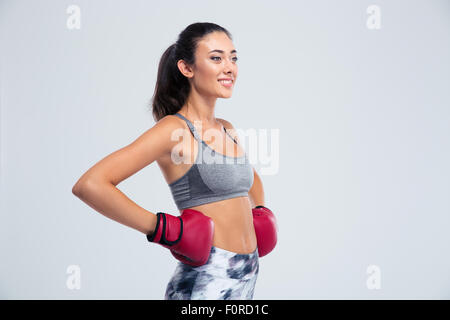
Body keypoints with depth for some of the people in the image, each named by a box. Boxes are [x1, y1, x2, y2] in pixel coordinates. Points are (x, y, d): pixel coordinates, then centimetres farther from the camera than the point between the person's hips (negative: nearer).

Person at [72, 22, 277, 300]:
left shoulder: (227, 130, 9)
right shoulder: (174, 130, -13)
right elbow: (89, 185, -24)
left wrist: (259, 212, 13)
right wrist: (162, 229, -20)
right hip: (206, 281, -7)